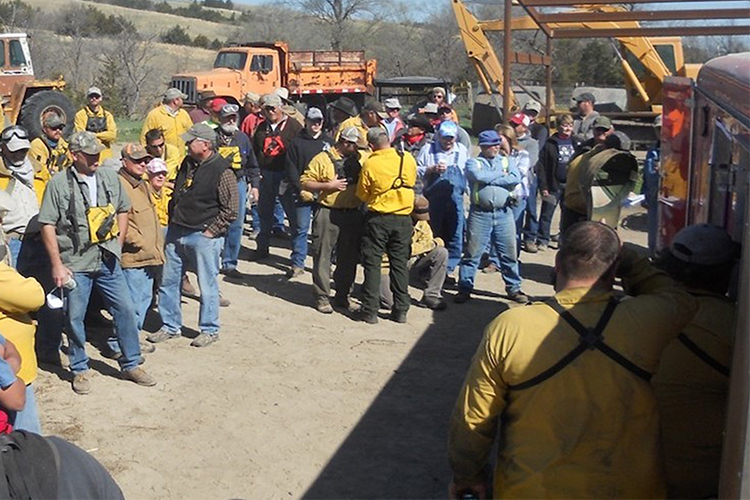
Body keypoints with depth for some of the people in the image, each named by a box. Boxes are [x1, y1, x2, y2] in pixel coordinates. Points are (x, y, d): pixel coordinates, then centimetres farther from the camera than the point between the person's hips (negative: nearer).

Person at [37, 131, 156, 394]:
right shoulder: (59, 183, -8)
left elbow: (122, 210, 17)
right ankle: (80, 370, 23)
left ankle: (131, 364, 20)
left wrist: (118, 243, 9)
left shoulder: (110, 177, 4)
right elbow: (48, 226, -7)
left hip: (108, 261, 4)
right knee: (75, 317, 5)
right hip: (76, 264, -3)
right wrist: (57, 264, -10)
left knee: (125, 309, 5)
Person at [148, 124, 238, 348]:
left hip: (204, 237, -7)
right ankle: (170, 326, 27)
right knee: (169, 281, 12)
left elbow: (231, 210, -13)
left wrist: (211, 231, -13)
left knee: (207, 285, 4)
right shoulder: (187, 164, 9)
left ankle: (209, 330, 19)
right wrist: (172, 222, 13)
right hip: (177, 233, 7)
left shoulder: (222, 171, -13)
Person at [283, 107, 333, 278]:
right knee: (300, 229, 2)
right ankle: (297, 264, 9)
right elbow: (291, 169, 0)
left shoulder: (328, 142, 9)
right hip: (302, 193, -1)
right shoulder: (297, 142, 4)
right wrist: (301, 190, -10)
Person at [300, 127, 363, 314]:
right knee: (323, 256, -1)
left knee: (349, 257, 11)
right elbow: (305, 182, -6)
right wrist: (328, 185, -15)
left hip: (353, 214, 5)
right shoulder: (322, 159, -4)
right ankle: (322, 297, 8)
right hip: (328, 213, -5)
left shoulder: (359, 159, 11)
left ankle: (342, 296, 24)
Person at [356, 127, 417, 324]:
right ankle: (401, 310, 15)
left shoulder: (369, 164, -13)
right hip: (403, 218, 3)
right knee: (400, 264, 12)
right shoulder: (408, 159, -4)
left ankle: (370, 311, 7)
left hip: (378, 218, -3)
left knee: (372, 264, 6)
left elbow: (362, 195, -3)